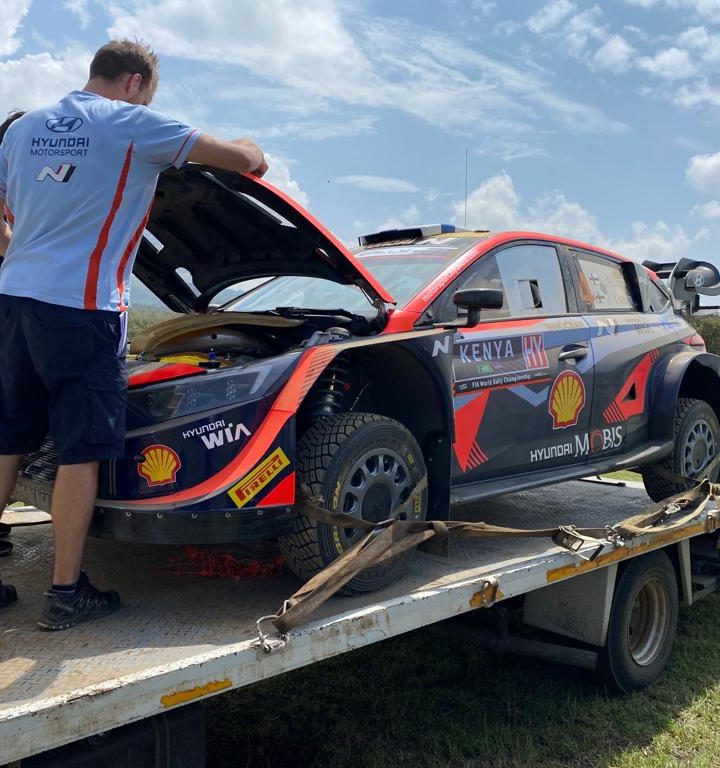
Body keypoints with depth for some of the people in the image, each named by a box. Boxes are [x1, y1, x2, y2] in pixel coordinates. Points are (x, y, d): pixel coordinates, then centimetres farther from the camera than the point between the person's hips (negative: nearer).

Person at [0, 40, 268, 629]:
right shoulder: (132, 124, -1)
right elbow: (240, 157, 0)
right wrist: (256, 159, 23)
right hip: (81, 307, -7)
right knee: (82, 448, 0)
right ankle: (66, 594, 6)